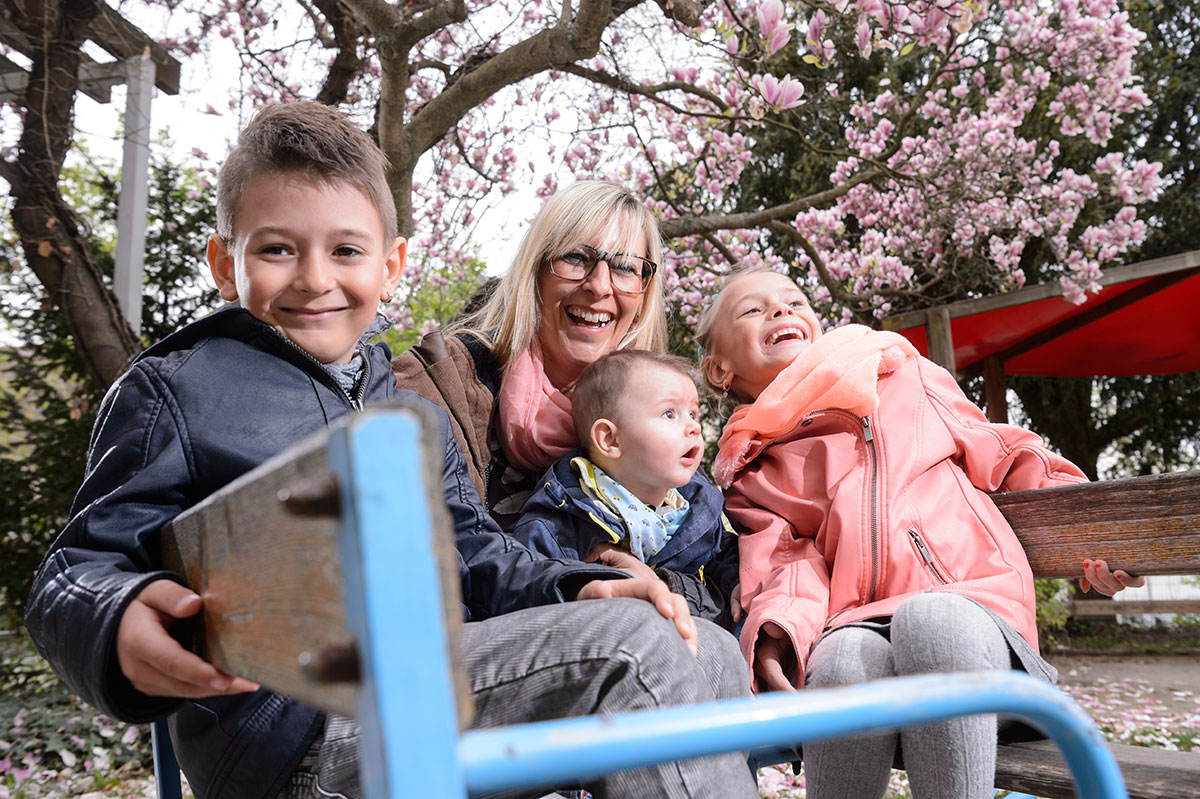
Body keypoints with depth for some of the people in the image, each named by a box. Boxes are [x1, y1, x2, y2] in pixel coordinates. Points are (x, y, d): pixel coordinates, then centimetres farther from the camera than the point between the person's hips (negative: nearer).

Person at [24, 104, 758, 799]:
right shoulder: (170, 392, 5)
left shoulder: (419, 416, 22)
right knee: (633, 646, -21)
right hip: (295, 729, -6)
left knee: (703, 648, -7)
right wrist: (121, 628, -26)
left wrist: (575, 591, -1)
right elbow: (79, 575, 0)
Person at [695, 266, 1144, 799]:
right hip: (858, 626, 0)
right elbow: (786, 558, 2)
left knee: (931, 615, -35)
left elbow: (1001, 455, 23)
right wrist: (776, 630, -21)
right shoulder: (751, 478, 16)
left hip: (975, 604, 1)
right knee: (845, 660, -35)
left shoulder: (904, 376, 20)